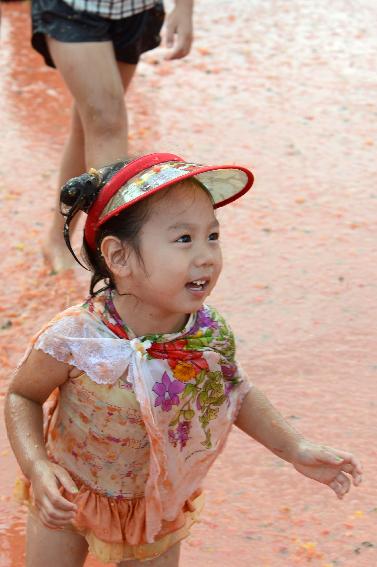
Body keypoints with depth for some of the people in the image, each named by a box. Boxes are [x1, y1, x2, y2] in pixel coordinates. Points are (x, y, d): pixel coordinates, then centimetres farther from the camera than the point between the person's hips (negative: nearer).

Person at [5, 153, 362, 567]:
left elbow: (236, 392, 0)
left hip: (159, 511, 3)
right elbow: (22, 396, -15)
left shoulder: (211, 333, -22)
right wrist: (37, 468, -30)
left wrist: (295, 449, -7)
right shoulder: (74, 339, -33)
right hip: (67, 501, -2)